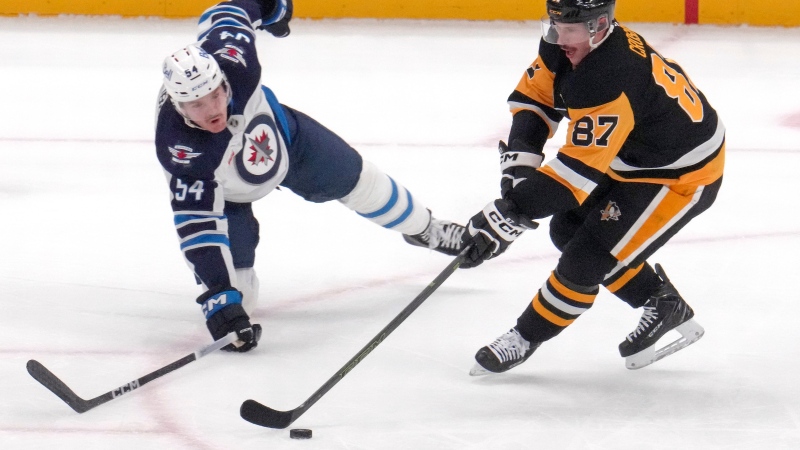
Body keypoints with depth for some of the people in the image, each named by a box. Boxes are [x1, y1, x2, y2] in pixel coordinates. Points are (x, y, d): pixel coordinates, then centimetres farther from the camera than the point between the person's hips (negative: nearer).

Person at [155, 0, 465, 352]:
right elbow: (198, 225, -41)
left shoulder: (230, 58, -40)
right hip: (220, 189, -4)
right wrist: (219, 297, -44)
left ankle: (425, 230, 48)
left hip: (280, 134, 4)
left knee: (355, 178, 20)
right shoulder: (182, 151, -45)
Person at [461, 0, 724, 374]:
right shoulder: (564, 46, -11)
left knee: (588, 255, -11)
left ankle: (526, 337, 10)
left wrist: (507, 216, -38)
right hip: (631, 159, 10)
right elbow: (532, 97, 3)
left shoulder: (610, 80, -38)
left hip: (683, 174, -10)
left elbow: (577, 171, -38)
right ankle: (663, 306, 23)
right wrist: (519, 162, -12)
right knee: (568, 230, 12)